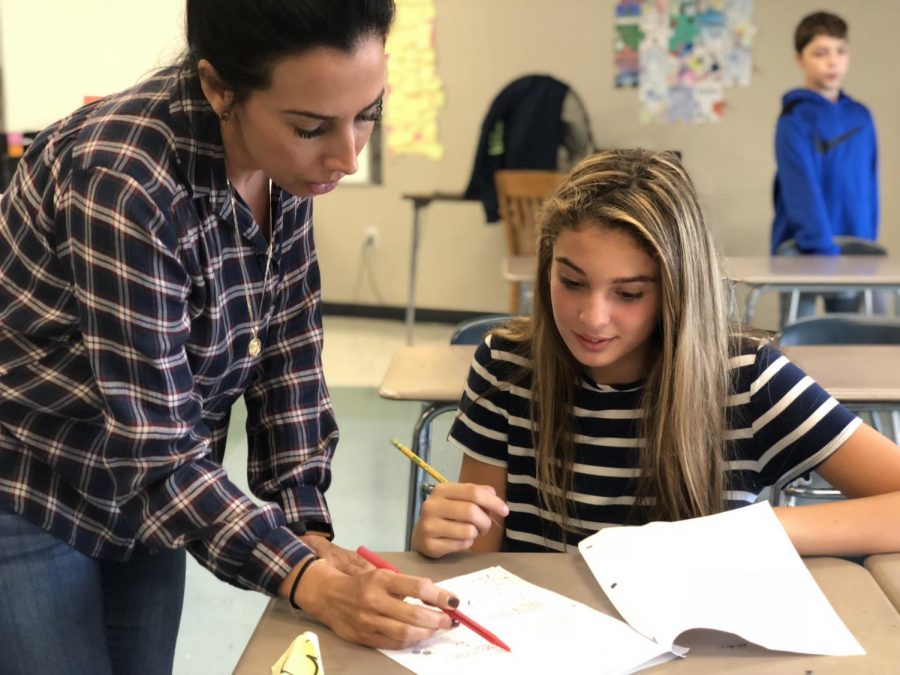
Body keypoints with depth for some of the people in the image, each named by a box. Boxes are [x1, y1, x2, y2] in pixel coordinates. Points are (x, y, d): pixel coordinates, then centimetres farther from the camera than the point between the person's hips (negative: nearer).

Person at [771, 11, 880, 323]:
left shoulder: (861, 116, 9)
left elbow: (869, 185, 12)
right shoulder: (795, 118, -8)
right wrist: (823, 248, -24)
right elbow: (802, 188, -17)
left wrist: (868, 244, 6)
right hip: (801, 248, -5)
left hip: (852, 245, 5)